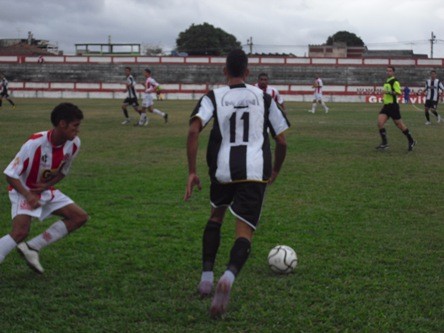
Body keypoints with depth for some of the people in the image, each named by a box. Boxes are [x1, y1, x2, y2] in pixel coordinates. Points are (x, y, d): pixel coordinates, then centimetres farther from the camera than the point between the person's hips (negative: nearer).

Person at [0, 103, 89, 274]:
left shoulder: (74, 144, -13)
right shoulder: (35, 144, -30)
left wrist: (45, 186, -15)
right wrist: (28, 195, -35)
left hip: (47, 191, 7)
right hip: (24, 191, -7)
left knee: (80, 217, -3)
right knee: (20, 232, -27)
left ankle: (32, 247, -2)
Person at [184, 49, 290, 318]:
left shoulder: (214, 97, 7)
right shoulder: (264, 98, 11)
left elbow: (194, 130, -10)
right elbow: (282, 141, 11)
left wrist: (192, 172, -7)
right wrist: (276, 170, 27)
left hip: (223, 171, 1)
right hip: (255, 171, -1)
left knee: (216, 216, 29)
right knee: (245, 232, 1)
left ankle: (207, 277, 19)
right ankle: (230, 275, -32)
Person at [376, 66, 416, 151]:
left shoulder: (395, 81, -12)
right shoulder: (387, 81, 15)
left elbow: (399, 93, -23)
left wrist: (389, 92, -29)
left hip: (393, 106, -8)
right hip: (386, 106, 8)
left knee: (399, 125, 2)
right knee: (380, 123, -9)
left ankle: (411, 141, 18)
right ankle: (384, 143, -5)